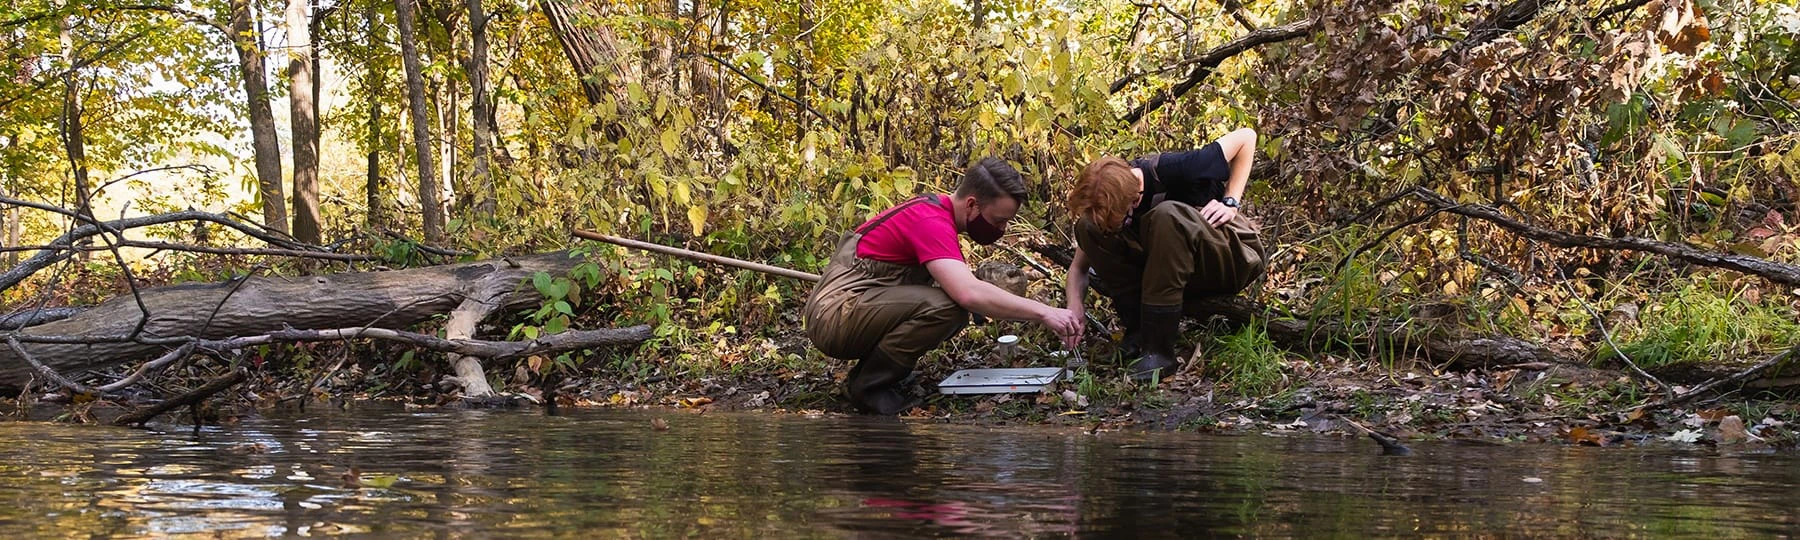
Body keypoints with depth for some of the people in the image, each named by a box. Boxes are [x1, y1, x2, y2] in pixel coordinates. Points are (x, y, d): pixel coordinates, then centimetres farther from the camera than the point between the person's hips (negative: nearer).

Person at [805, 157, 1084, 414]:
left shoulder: (937, 210, 11)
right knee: (944, 306, -28)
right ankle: (869, 384, -11)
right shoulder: (931, 222, -20)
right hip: (834, 316, -10)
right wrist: (1043, 312, -30)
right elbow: (969, 294, -34)